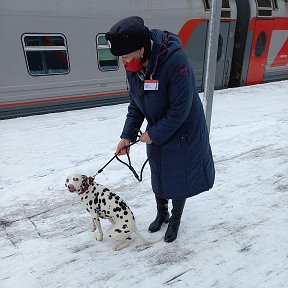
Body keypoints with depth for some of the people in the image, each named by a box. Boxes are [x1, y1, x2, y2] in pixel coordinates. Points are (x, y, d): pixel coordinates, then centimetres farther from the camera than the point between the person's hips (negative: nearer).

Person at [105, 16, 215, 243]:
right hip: (157, 133, 6)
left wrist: (153, 134, -19)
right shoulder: (133, 68, -9)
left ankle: (175, 220, 36)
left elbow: (180, 109, -27)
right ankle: (161, 214, 44)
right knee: (158, 177, 18)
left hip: (183, 132, -6)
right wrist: (127, 136, -5)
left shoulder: (176, 61, -31)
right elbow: (135, 105, 2)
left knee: (179, 179, 9)